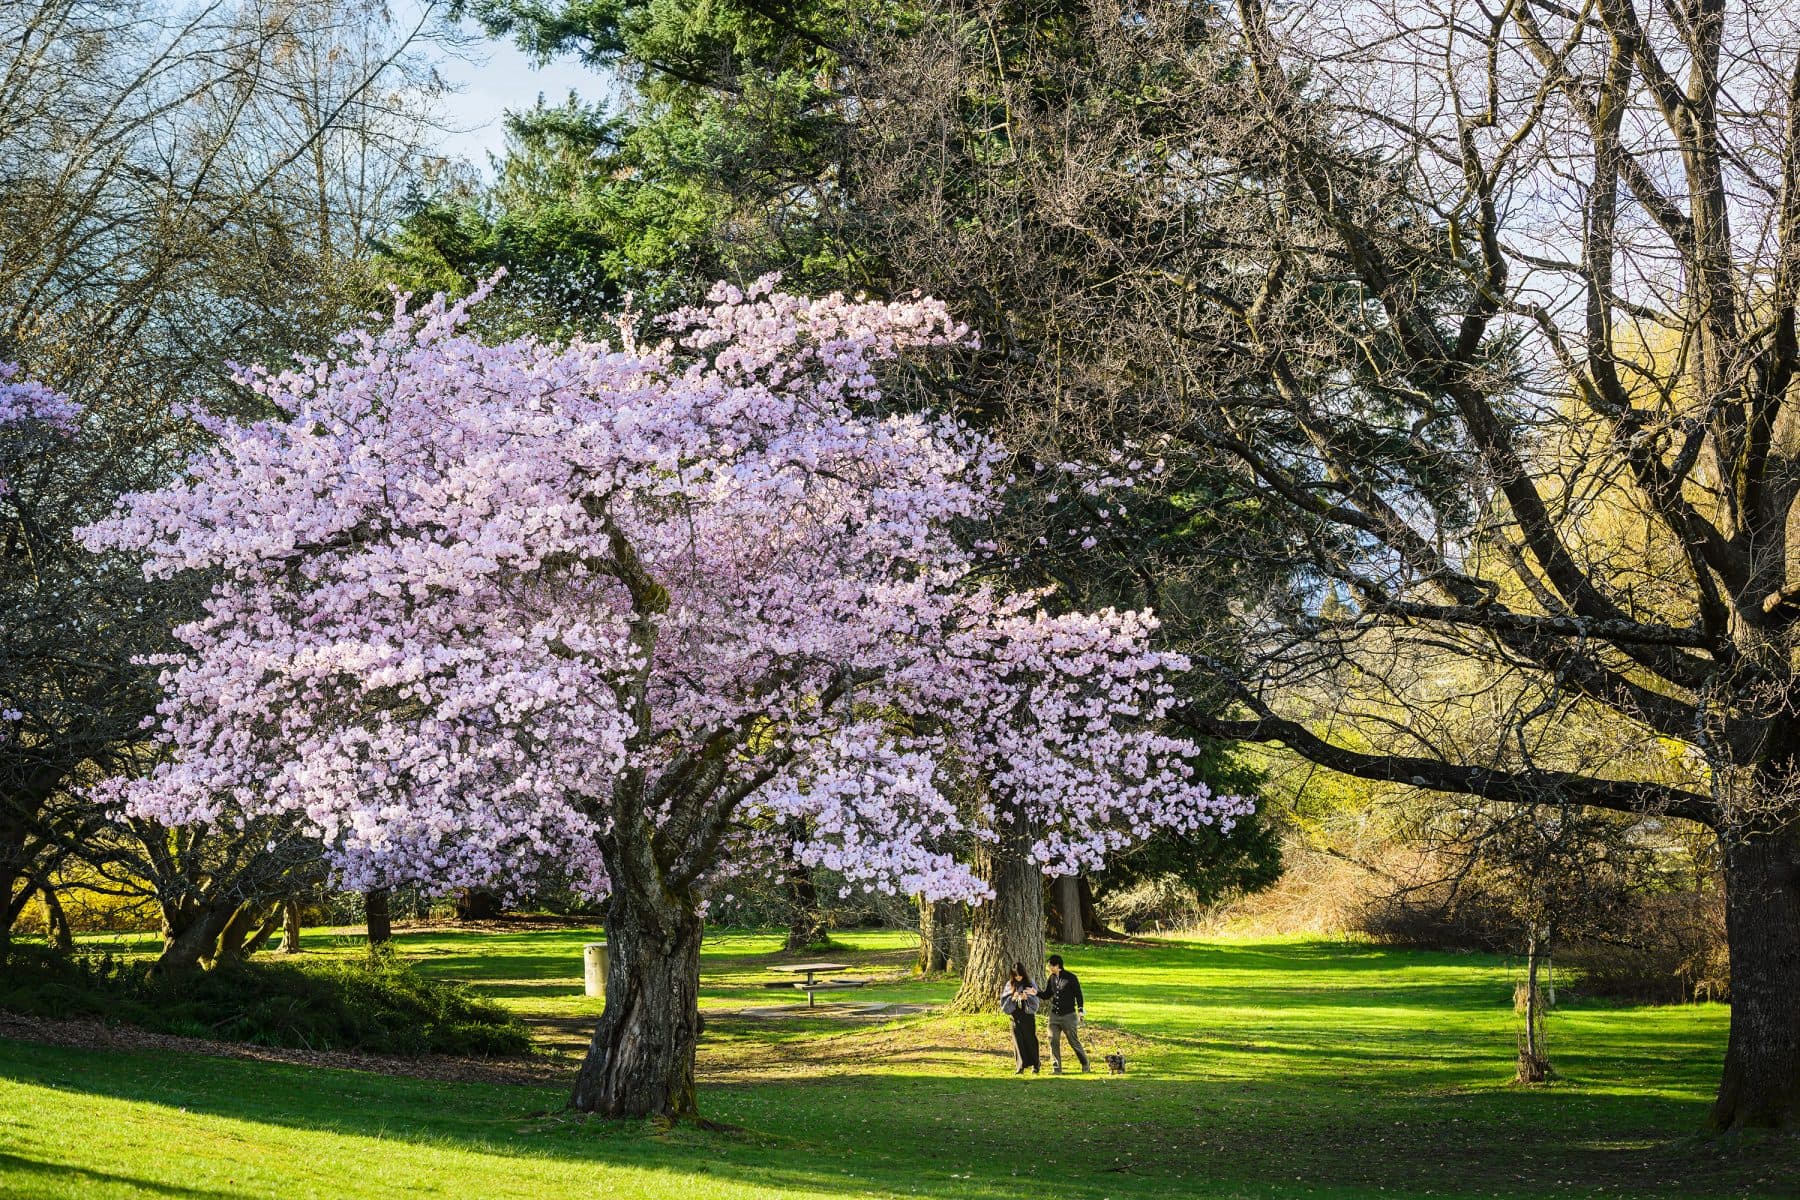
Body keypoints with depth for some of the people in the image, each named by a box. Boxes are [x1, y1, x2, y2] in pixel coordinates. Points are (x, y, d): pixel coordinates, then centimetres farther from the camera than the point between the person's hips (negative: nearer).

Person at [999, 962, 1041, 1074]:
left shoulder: (1030, 984, -1)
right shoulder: (1009, 985, 4)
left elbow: (1035, 1002, -3)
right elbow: (1004, 1001, 2)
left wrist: (1027, 998, -22)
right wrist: (1012, 998, -17)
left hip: (1028, 1016, -1)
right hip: (1015, 1017, 1)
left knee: (1030, 1040, 3)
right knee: (1018, 1042, -2)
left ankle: (1035, 1065, 16)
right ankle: (1021, 1066, 0)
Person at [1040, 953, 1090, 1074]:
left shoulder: (1070, 977, -9)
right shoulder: (1051, 978, 7)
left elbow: (1078, 994, -5)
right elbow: (1047, 995, 15)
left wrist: (1080, 1010, -8)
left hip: (1068, 1015, -5)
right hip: (1054, 1015, 5)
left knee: (1074, 1041, 2)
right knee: (1053, 1042, -1)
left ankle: (1085, 1065, 19)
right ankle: (1056, 1068, 5)